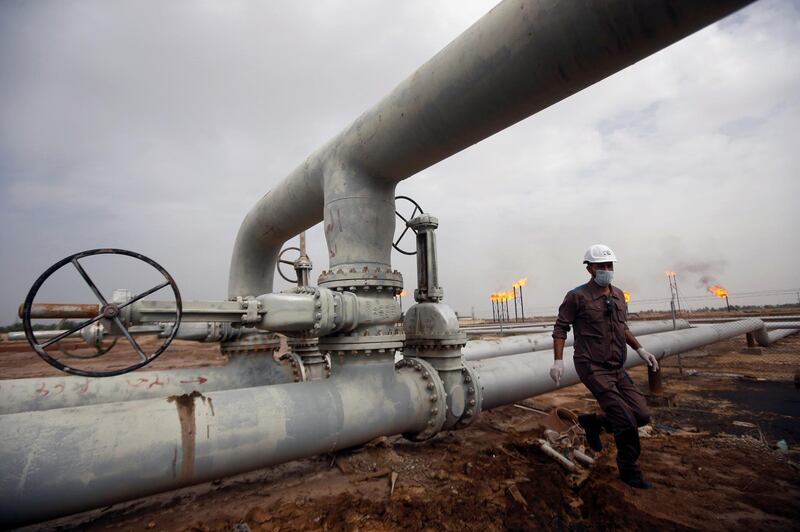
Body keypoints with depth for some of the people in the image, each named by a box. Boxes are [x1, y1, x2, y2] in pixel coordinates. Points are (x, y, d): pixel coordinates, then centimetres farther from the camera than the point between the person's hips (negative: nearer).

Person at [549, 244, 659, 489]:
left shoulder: (618, 295, 10)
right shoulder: (577, 296, -11)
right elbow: (560, 328, -7)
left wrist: (641, 350, 13)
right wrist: (558, 361, -14)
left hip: (617, 369, 7)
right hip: (593, 368, -7)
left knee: (642, 415, 2)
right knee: (626, 421, -9)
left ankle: (592, 421, 25)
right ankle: (629, 471, 16)